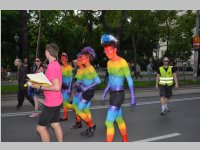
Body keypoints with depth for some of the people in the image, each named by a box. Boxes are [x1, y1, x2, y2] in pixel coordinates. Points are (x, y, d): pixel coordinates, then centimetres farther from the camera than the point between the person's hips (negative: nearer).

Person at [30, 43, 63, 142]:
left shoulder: (52, 67, -21)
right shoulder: (56, 64, 10)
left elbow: (56, 87, -26)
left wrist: (40, 87, -19)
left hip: (51, 102, -10)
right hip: (56, 101, 10)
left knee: (41, 127, 0)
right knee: (55, 125, 17)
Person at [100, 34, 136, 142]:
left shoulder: (122, 62, -17)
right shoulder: (109, 63, 7)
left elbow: (130, 81, -13)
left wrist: (133, 97, -12)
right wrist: (104, 93, 18)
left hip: (119, 95, -8)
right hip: (112, 94, 8)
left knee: (109, 122, -9)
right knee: (119, 120, 20)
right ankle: (125, 141, 38)